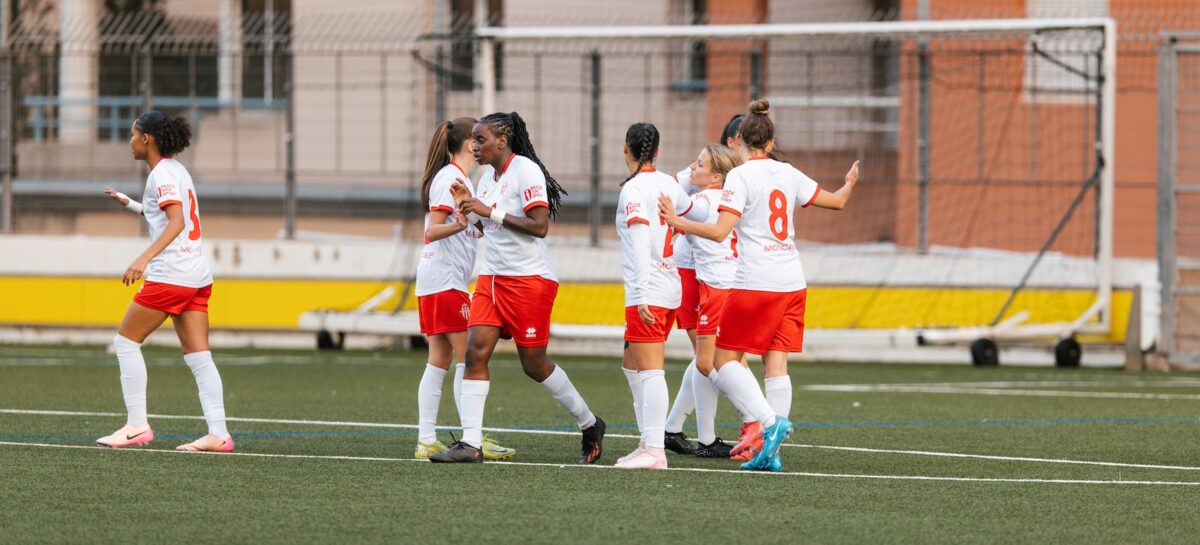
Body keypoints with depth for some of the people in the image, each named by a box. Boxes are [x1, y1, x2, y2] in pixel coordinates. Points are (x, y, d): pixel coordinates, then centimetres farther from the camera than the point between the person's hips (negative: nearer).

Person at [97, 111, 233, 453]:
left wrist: (145, 258, -32)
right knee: (198, 356, 3)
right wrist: (128, 203, 38)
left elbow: (176, 222, -23)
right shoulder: (176, 170, 18)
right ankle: (218, 434, -5)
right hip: (197, 275, 9)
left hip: (170, 274, -9)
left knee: (126, 341, 1)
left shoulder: (162, 174, -10)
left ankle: (137, 425, -1)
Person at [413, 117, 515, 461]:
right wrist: (461, 225, -34)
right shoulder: (451, 178, -12)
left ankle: (426, 442, 5)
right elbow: (433, 231, -19)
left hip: (433, 281, 10)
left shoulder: (457, 178, 17)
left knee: (440, 360, 7)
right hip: (446, 280, -10)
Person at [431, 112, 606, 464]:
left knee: (534, 365, 0)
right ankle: (470, 444, -11)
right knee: (476, 352, -8)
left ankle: (590, 425, 20)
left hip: (530, 279, -8)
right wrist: (468, 207, 5)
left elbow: (539, 226, -22)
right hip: (493, 277, 8)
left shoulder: (526, 171, -13)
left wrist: (490, 211, -22)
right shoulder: (488, 177, 11)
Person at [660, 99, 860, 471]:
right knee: (776, 364, 4)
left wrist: (676, 221, -12)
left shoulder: (740, 176, -8)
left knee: (724, 360, 2)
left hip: (754, 284, -6)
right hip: (792, 283, 6)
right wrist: (849, 184, 42)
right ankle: (771, 452, 0)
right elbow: (836, 201, 21)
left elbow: (720, 231, -18)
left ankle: (771, 421, -17)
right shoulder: (788, 174, 9)